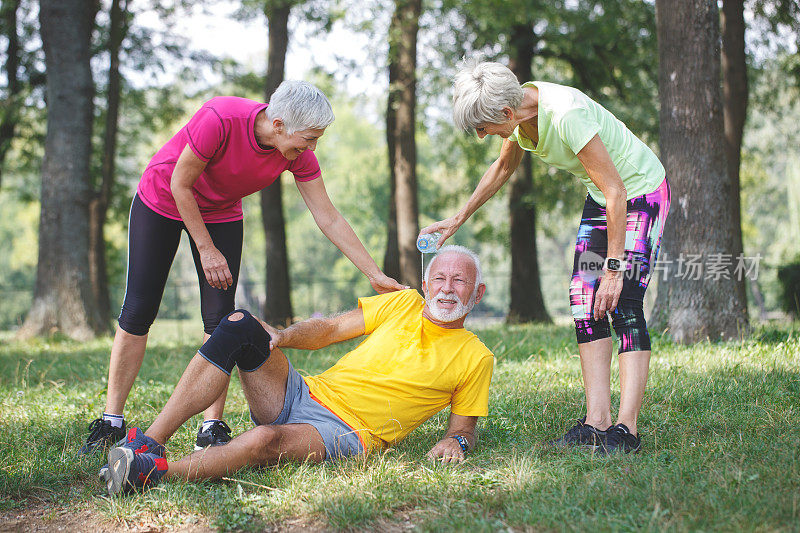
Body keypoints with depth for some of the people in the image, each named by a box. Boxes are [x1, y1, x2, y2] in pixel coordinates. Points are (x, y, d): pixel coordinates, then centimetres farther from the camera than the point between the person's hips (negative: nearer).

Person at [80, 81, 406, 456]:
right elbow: (180, 185, -24)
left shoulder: (299, 154, -22)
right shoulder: (220, 119, -37)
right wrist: (207, 251, -19)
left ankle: (212, 427, -4)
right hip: (162, 201, -3)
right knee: (139, 311, -6)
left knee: (220, 317, -9)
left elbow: (329, 220, -15)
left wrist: (377, 277, -17)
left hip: (221, 213, 4)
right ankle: (111, 422, 0)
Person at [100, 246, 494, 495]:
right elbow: (329, 329, 16)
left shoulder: (475, 358, 7)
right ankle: (150, 442, -27)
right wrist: (283, 337, -3)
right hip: (303, 394, 5)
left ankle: (152, 473, -39)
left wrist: (455, 441, -15)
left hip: (344, 433, -5)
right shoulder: (404, 304, 16)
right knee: (240, 325, -21)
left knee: (268, 439, -39)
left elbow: (464, 426, 10)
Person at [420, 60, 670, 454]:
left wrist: (614, 269, -26)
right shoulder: (520, 107, -7)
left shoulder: (566, 115, -34)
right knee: (584, 302, -3)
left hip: (641, 192, -8)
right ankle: (597, 423, -4)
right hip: (601, 197, 8)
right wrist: (457, 220, 17)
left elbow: (616, 193, -28)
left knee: (624, 306, -17)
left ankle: (626, 430, -17)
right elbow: (504, 167, 15)